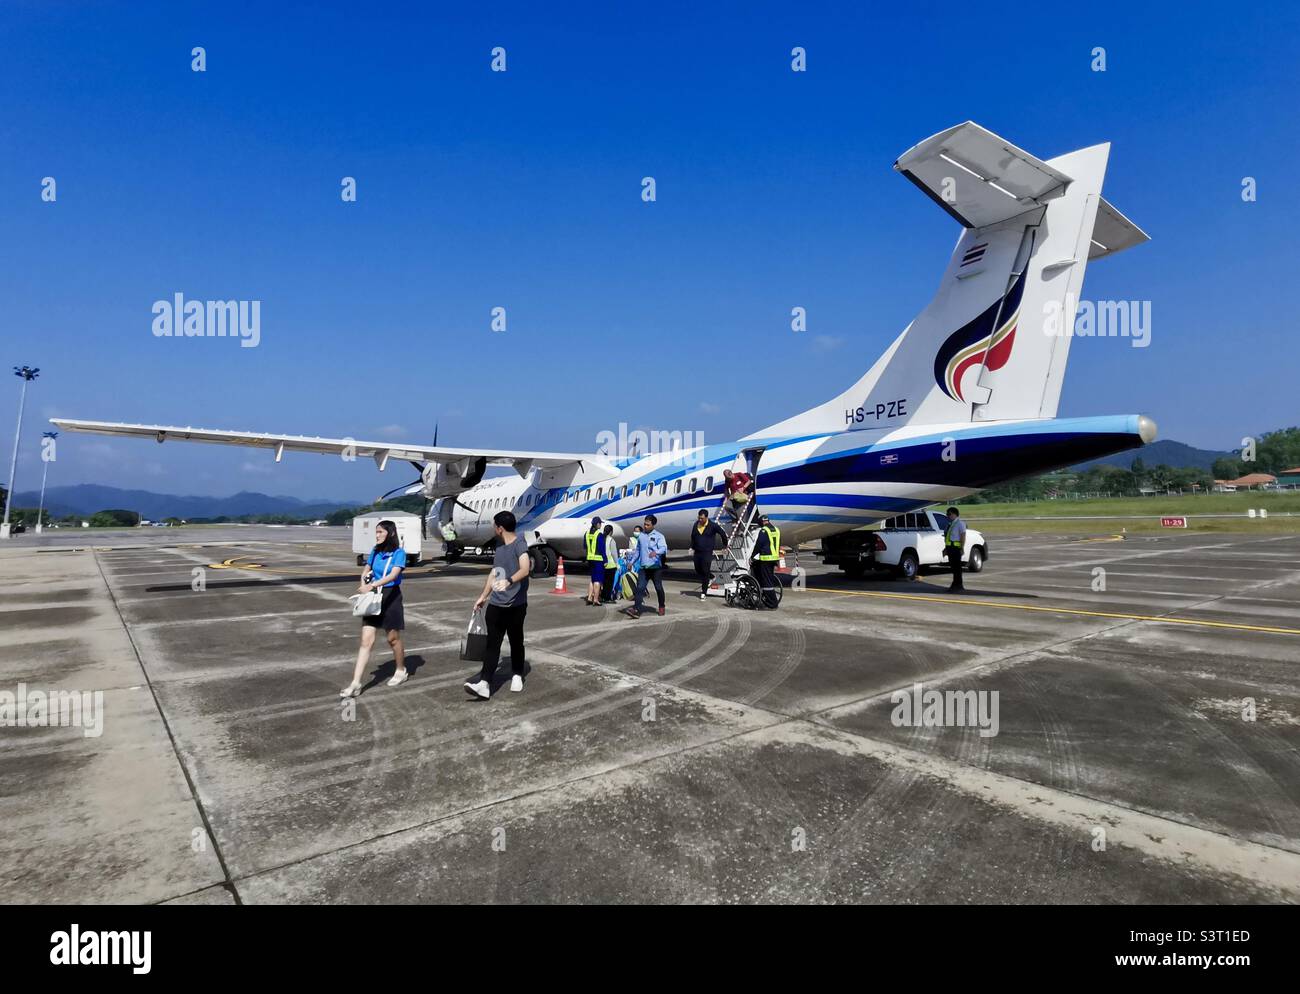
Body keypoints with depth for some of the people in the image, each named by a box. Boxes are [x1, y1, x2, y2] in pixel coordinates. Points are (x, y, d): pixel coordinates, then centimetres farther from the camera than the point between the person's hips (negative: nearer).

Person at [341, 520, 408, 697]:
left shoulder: (399, 553, -9)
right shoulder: (375, 552, 7)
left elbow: (393, 575, -23)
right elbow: (366, 571, 19)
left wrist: (372, 585, -34)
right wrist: (364, 585, -2)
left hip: (390, 597, -4)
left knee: (393, 638, 10)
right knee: (366, 640, -3)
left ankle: (401, 671, 33)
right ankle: (355, 684, -5)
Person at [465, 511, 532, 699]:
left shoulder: (519, 544, -12)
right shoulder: (499, 546, 13)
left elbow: (525, 569, -29)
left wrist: (509, 581, -46)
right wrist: (483, 596, 27)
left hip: (516, 605, -6)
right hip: (496, 604, 6)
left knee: (516, 642, 10)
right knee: (492, 644, -1)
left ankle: (517, 676, 27)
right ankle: (484, 683, -6)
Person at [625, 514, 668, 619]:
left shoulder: (658, 536, -3)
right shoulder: (641, 536, 12)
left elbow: (663, 548, -19)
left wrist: (656, 552, -40)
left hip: (655, 566, -3)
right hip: (643, 567, 3)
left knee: (658, 588, 10)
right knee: (640, 588, -9)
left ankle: (661, 607, 30)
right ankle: (636, 610, -16)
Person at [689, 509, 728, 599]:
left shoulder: (712, 525, -10)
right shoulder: (696, 525, 5)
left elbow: (722, 534, 1)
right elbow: (693, 537, 20)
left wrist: (725, 544, 10)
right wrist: (692, 547, 13)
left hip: (707, 552, -5)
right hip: (697, 552, 5)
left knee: (705, 572, -3)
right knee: (698, 571, 11)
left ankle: (704, 592, 6)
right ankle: (711, 577, 38)